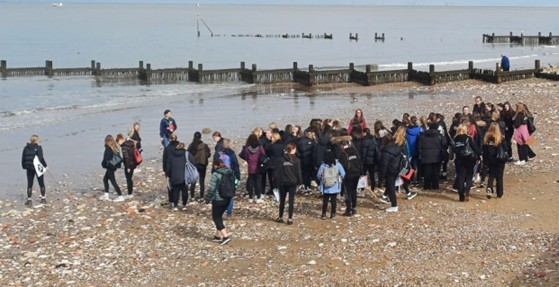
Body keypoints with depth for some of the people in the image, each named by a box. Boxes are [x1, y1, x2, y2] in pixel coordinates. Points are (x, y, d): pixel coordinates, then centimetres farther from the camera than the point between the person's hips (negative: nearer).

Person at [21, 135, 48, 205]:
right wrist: (45, 165, -6)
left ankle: (29, 200, 9)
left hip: (29, 168, 3)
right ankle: (43, 198, 17)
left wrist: (24, 167, 13)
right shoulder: (38, 148, -12)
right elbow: (41, 158, -18)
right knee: (41, 184, 11)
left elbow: (23, 159, 3)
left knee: (29, 184, 9)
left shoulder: (26, 148, 1)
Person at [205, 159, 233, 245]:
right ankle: (218, 236, 24)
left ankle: (225, 236, -10)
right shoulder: (230, 173, 5)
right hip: (227, 199, 7)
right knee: (219, 216, 19)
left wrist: (207, 198, -3)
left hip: (218, 200, -7)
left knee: (216, 218, 2)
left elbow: (211, 189, -15)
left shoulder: (215, 175, -16)